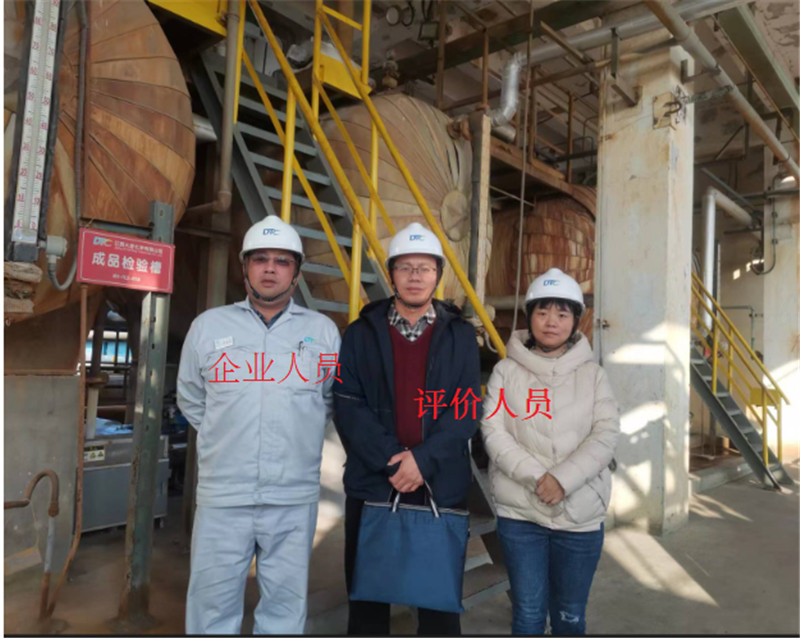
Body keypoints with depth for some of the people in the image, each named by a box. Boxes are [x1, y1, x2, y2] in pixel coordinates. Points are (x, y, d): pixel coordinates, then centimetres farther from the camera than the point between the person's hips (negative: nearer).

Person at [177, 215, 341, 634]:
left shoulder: (323, 331, 2)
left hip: (294, 500, 0)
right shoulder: (208, 326, 3)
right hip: (222, 497, 0)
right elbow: (191, 401, 14)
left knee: (286, 604, 14)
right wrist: (228, 439, 12)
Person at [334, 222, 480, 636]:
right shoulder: (361, 333, 4)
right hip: (372, 485, 0)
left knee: (440, 602, 12)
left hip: (441, 488, 0)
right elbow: (347, 405, -5)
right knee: (367, 598, 14)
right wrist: (390, 460, -16)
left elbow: (467, 408, -3)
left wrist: (423, 460, -15)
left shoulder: (461, 335, 5)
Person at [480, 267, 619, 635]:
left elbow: (606, 434, -6)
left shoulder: (592, 374, 4)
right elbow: (493, 432, -8)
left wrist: (563, 479, -17)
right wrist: (536, 477, -19)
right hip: (519, 512, -1)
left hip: (580, 513, 1)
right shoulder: (507, 371, 0)